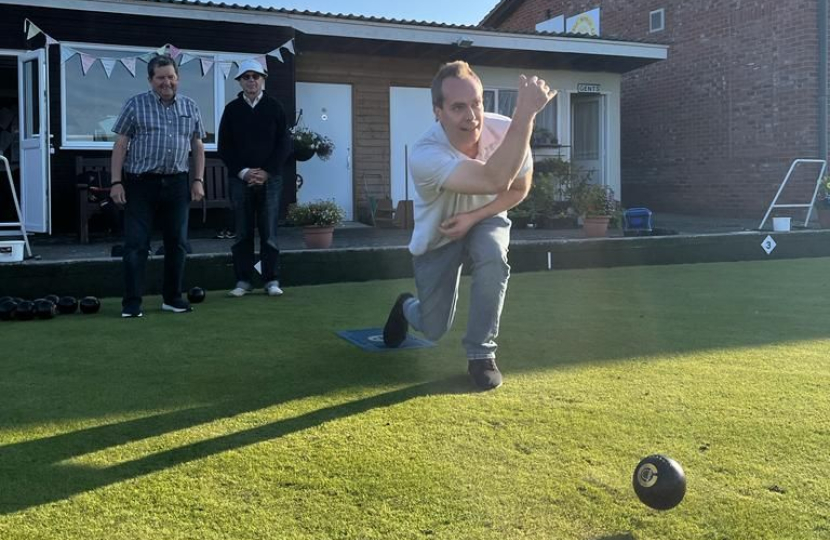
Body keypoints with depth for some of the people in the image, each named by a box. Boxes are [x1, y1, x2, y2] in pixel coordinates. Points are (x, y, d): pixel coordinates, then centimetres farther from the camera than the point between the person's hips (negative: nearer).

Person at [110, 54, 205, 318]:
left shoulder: (190, 107, 10)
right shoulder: (135, 105, 1)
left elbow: (197, 146, 14)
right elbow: (120, 145, -1)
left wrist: (198, 180, 6)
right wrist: (116, 182, -8)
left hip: (177, 184, 3)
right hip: (141, 183, -3)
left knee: (177, 243, 8)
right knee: (136, 244, -3)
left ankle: (172, 298, 20)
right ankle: (132, 303, 2)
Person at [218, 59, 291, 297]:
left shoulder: (275, 108, 6)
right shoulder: (231, 110, 7)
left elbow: (284, 144, 2)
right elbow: (224, 147, 4)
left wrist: (266, 172, -8)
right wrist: (243, 172, -7)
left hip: (269, 178, -1)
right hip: (240, 179, 1)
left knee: (269, 231, -1)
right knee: (242, 232, 3)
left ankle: (272, 280, 5)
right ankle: (243, 280, 8)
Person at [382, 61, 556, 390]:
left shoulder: (505, 131, -27)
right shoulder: (425, 155, -40)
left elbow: (519, 189, -9)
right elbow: (495, 180, -54)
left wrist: (474, 217, -25)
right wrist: (526, 112, -55)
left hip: (485, 219, 2)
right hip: (436, 236, -2)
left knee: (492, 255, -35)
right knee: (433, 330, 6)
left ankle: (481, 354, -16)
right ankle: (407, 306, 45)